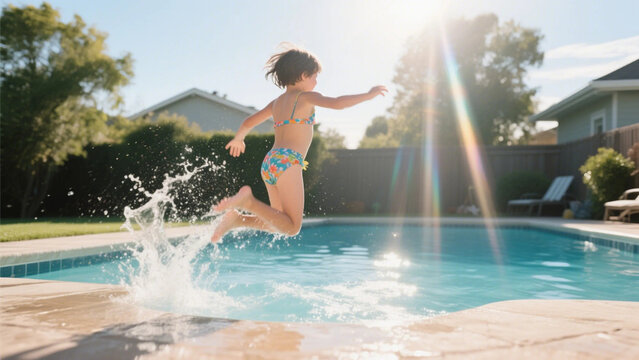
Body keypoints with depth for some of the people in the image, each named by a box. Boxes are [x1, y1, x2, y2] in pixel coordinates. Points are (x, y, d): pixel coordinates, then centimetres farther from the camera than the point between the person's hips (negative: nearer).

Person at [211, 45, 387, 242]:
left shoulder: (276, 102, 21)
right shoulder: (306, 97, 1)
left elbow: (248, 123, 27)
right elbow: (337, 103, -14)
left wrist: (238, 140, 46)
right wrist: (368, 95, -3)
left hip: (269, 162, 8)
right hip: (288, 162, -8)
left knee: (280, 224, 19)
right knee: (292, 228, -7)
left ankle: (237, 218, 3)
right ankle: (249, 201, -21)